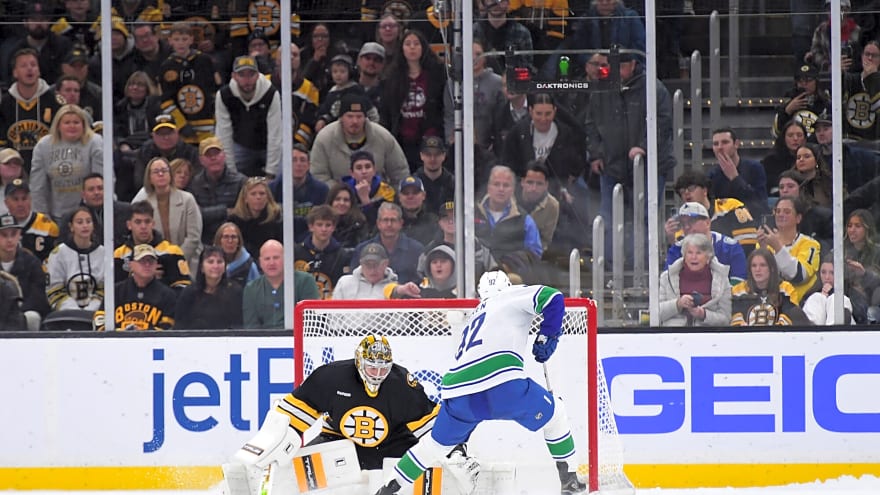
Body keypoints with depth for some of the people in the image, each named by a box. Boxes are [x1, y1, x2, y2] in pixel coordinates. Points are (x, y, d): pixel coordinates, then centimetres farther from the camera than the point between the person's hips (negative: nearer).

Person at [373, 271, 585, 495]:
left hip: (457, 389, 6)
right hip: (501, 381, -6)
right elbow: (552, 298, 3)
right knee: (553, 413, 17)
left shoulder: (475, 317, 35)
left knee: (439, 441, 29)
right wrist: (546, 337, 13)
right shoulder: (511, 297, 17)